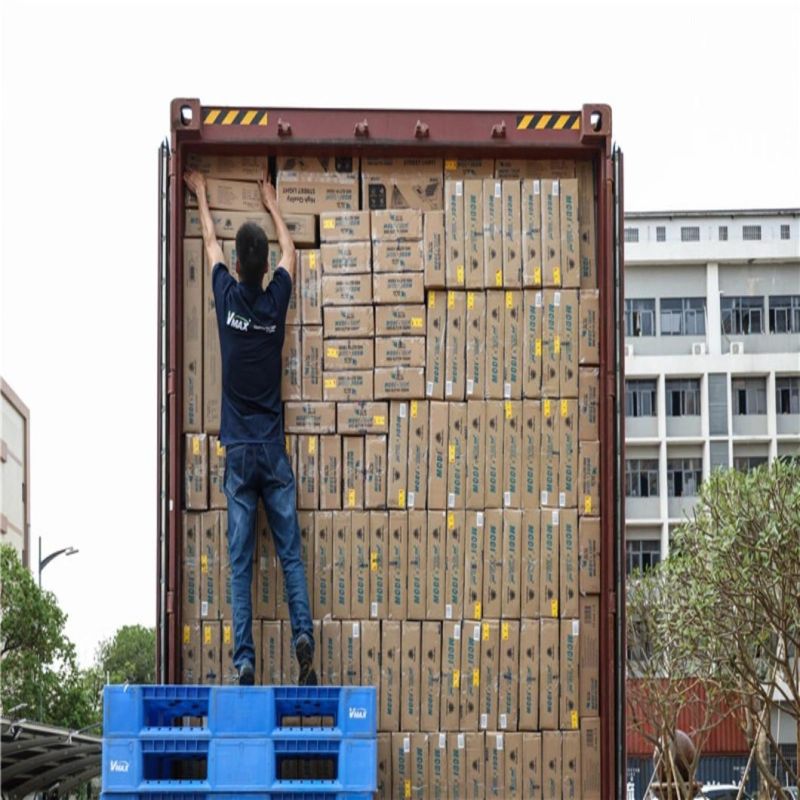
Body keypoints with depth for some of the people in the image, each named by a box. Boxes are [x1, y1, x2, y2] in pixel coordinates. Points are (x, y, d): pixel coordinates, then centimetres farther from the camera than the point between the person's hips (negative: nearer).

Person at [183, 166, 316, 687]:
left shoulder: (227, 297, -2)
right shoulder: (276, 300, 1)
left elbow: (211, 244, 18)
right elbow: (291, 254, 23)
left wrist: (201, 195, 34)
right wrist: (272, 206, 38)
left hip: (239, 453, -1)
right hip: (274, 451, 1)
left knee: (241, 564, -3)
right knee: (291, 555, 2)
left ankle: (245, 661, -10)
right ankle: (304, 637, -16)